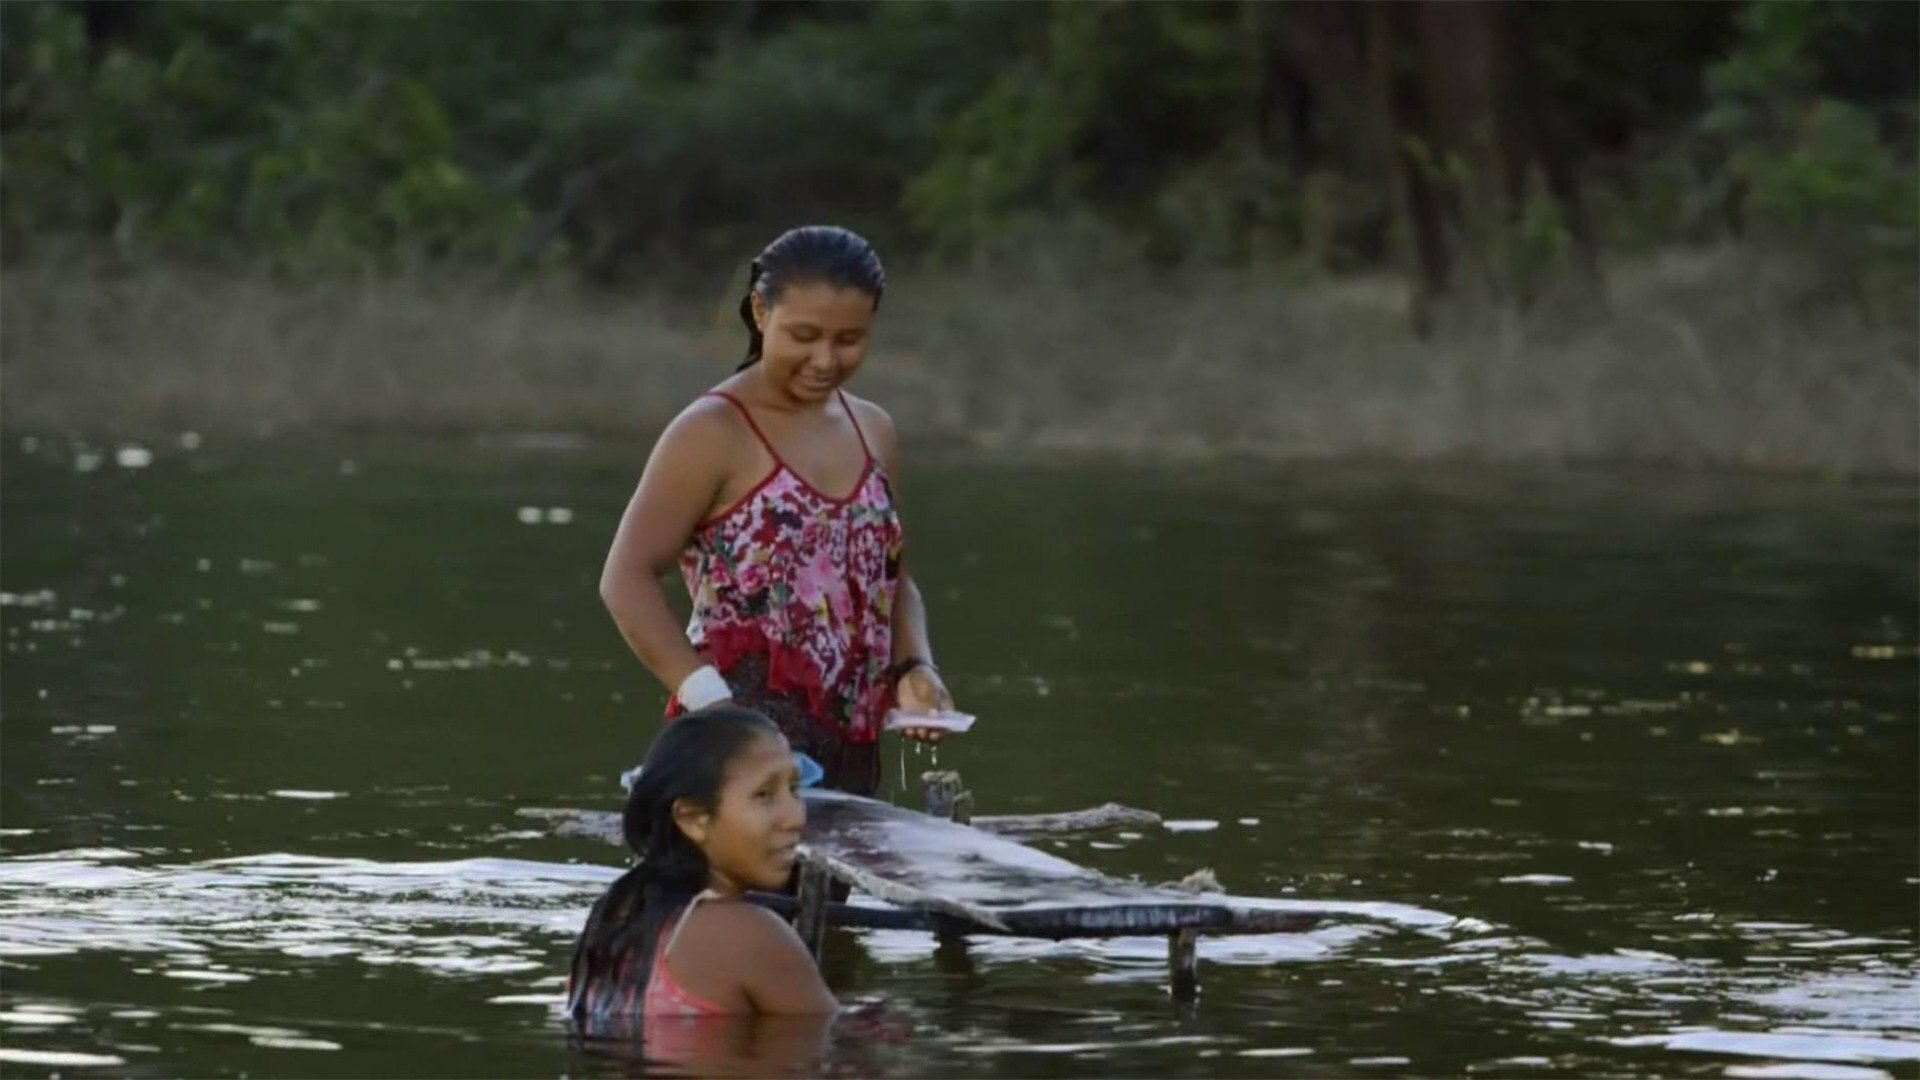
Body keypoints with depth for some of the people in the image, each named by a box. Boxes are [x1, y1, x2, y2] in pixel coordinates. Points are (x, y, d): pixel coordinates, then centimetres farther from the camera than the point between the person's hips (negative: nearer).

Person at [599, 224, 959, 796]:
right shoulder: (713, 435, -5)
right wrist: (707, 696, -21)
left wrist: (915, 668, 5)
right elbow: (627, 579, -10)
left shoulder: (875, 433, 15)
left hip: (850, 749, 7)